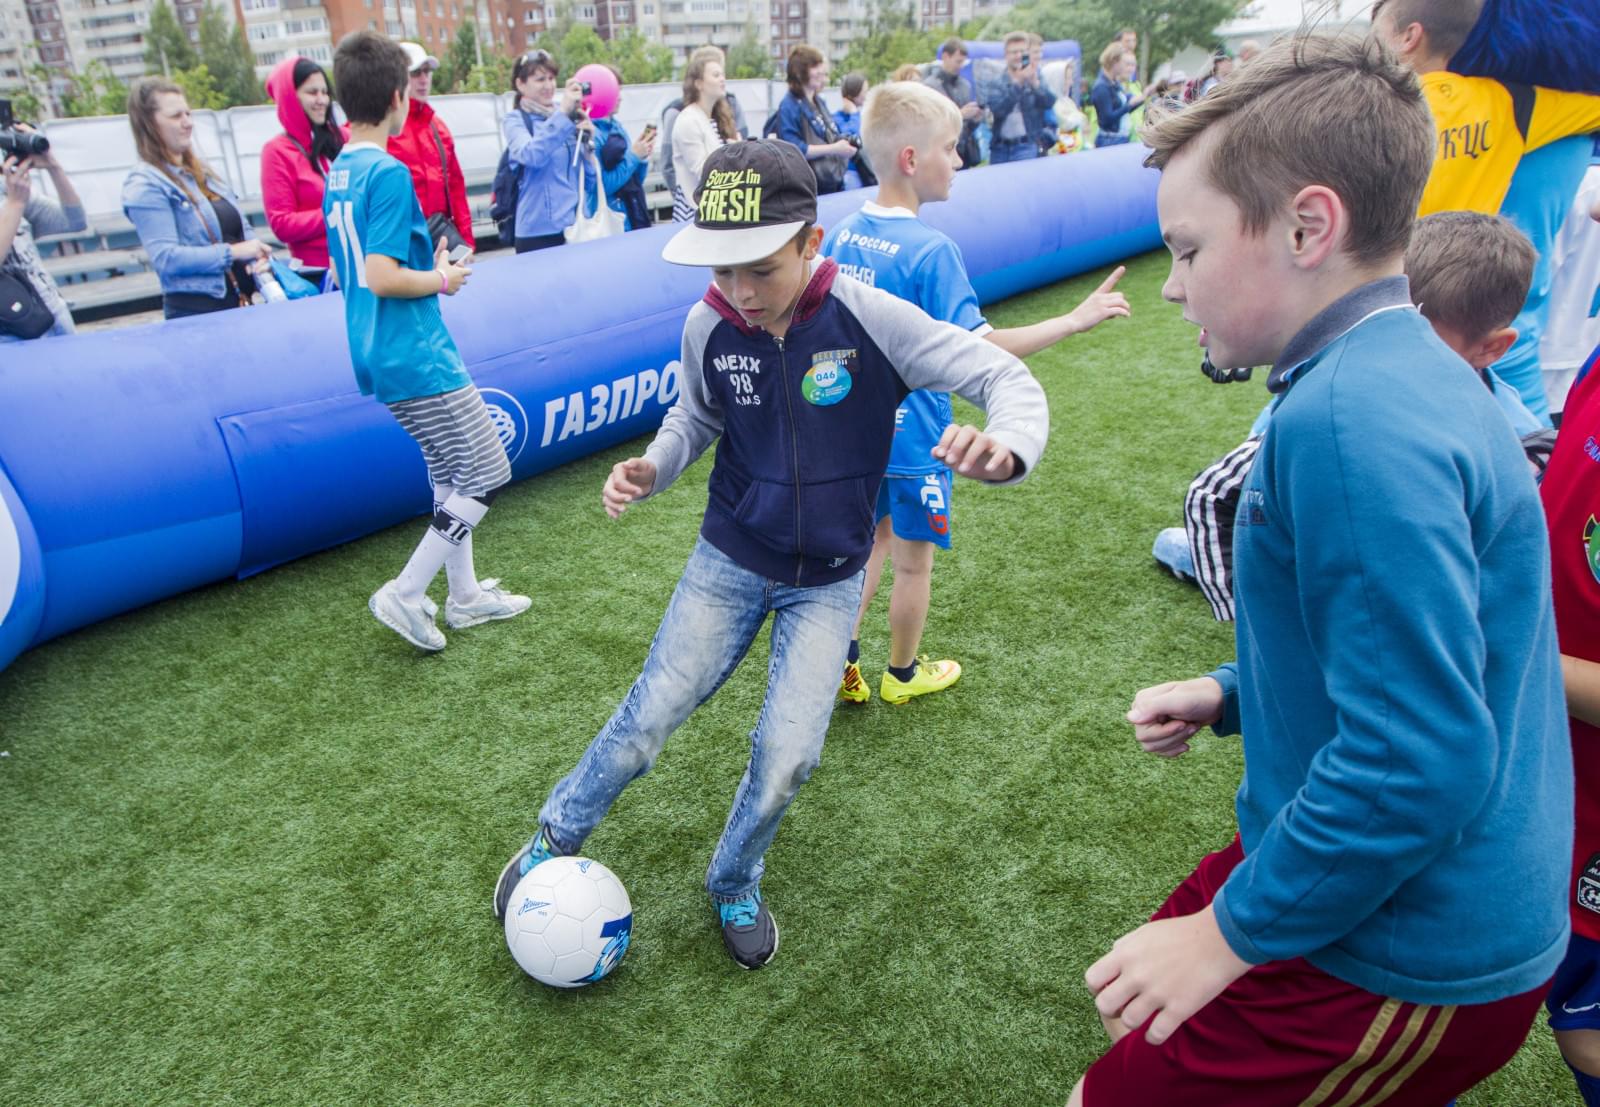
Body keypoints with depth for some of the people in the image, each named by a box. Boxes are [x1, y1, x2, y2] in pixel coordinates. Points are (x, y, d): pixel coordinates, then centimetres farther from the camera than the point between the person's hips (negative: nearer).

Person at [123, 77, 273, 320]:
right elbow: (165, 258, -18)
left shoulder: (200, 169, 14)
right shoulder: (145, 186, -9)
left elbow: (241, 227, 16)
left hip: (240, 300, 8)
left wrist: (255, 253, -6)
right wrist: (233, 252, -20)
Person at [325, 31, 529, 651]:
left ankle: (464, 596, 27)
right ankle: (405, 594, 3)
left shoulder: (338, 174, 12)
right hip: (418, 358, -10)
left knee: (450, 472, 18)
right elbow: (381, 276, -23)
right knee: (488, 473, 0)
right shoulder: (389, 174, -17)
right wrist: (441, 279, -8)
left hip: (381, 357, 10)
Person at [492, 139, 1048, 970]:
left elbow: (1004, 376, -20)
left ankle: (734, 885, 27)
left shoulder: (868, 318, -22)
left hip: (828, 581, -1)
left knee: (788, 756, -5)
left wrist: (1005, 447, -43)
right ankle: (553, 841, 30)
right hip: (730, 561, 2)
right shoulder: (708, 326, -13)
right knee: (648, 720, 1)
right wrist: (652, 468, -14)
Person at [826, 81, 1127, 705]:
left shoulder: (841, 234, 1)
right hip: (911, 436, -7)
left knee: (874, 537, 24)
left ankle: (842, 663, 27)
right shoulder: (930, 250, -21)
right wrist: (1074, 321, -23)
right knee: (913, 560, 13)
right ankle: (902, 675, 32)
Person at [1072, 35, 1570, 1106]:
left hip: (1407, 970, -9)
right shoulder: (1407, 371, 5)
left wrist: (1230, 932, -19)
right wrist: (1229, 695, 8)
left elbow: (1418, 763, -31)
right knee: (1141, 1008, 24)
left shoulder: (1352, 423, -29)